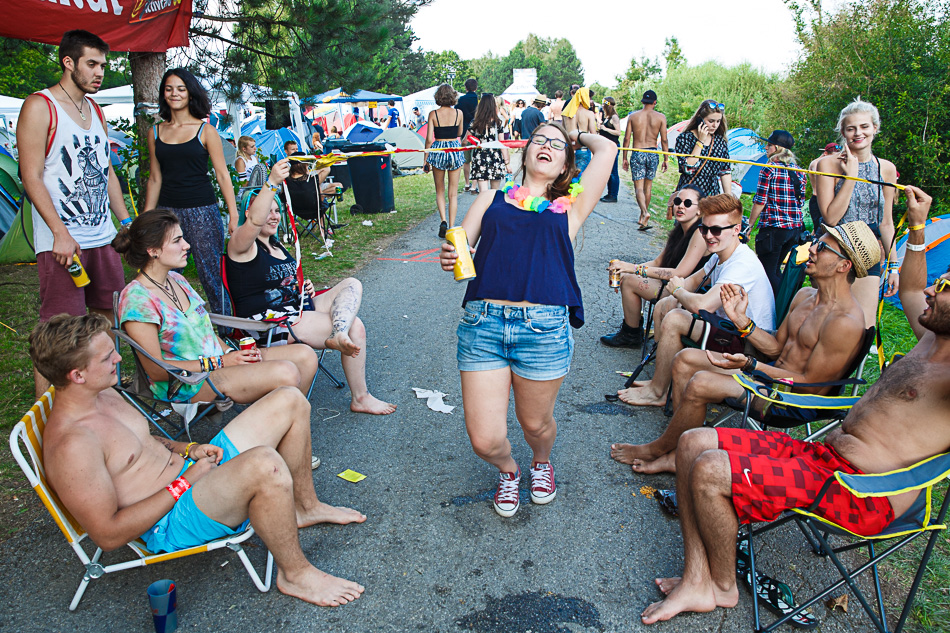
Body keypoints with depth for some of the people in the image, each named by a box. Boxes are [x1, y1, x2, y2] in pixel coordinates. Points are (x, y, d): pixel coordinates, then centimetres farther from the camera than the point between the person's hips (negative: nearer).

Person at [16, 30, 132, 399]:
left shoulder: (95, 110, 17)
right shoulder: (40, 107, -5)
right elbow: (32, 177, -11)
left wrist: (127, 223, 17)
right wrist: (60, 232, -20)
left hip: (102, 237, 8)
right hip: (63, 241, -7)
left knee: (107, 319, 13)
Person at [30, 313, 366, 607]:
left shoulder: (104, 395, 6)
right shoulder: (70, 446, -23)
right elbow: (109, 534, -23)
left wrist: (187, 449, 3)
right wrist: (184, 482, -19)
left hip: (192, 471, 10)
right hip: (172, 521, -9)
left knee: (289, 401, 1)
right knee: (265, 464, -39)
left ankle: (305, 506, 17)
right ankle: (295, 573, -15)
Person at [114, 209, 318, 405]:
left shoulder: (177, 280, 11)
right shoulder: (137, 299, -15)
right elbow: (156, 370, -16)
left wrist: (233, 353, -1)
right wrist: (219, 363, -16)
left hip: (218, 359, 9)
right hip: (185, 388, -9)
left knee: (305, 356, -6)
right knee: (286, 372, -26)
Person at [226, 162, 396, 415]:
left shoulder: (275, 245, 20)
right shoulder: (241, 245, -8)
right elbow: (254, 221, -33)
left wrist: (303, 288, 9)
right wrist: (272, 183, -44)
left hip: (296, 309, 9)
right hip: (270, 323, -9)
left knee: (352, 285, -7)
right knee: (355, 326, -18)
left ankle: (339, 335, -34)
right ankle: (360, 398, -11)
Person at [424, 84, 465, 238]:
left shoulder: (433, 114, -6)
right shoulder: (458, 113, -2)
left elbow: (429, 139, -7)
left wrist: (426, 159, 1)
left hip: (438, 150, -1)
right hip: (455, 149, 1)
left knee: (440, 191, 14)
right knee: (453, 193, 7)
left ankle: (443, 221, -5)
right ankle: (452, 227, 5)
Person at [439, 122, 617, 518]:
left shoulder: (568, 208, 16)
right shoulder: (493, 198, 20)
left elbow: (607, 150, 9)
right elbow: (459, 247, 13)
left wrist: (578, 136, 30)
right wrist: (448, 258, -10)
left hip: (544, 327, 0)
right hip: (482, 322, 1)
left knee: (535, 424, 14)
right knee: (485, 441, -2)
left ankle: (542, 462, 50)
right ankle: (508, 471, 34)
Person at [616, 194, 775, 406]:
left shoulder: (743, 264, -27)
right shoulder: (719, 256, 3)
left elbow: (701, 306, -38)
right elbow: (694, 280, 21)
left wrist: (678, 290, -15)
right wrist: (679, 293, -3)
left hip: (749, 345, -10)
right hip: (727, 327, 10)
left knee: (674, 320, -25)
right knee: (664, 305, 11)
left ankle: (657, 393, -9)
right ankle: (662, 379, 11)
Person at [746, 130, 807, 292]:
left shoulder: (769, 170, -9)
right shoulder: (798, 172, 10)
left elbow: (760, 202, -10)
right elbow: (801, 202, 14)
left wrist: (750, 224, -1)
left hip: (773, 228, -7)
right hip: (796, 228, 7)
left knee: (768, 271, -1)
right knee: (776, 269, 18)